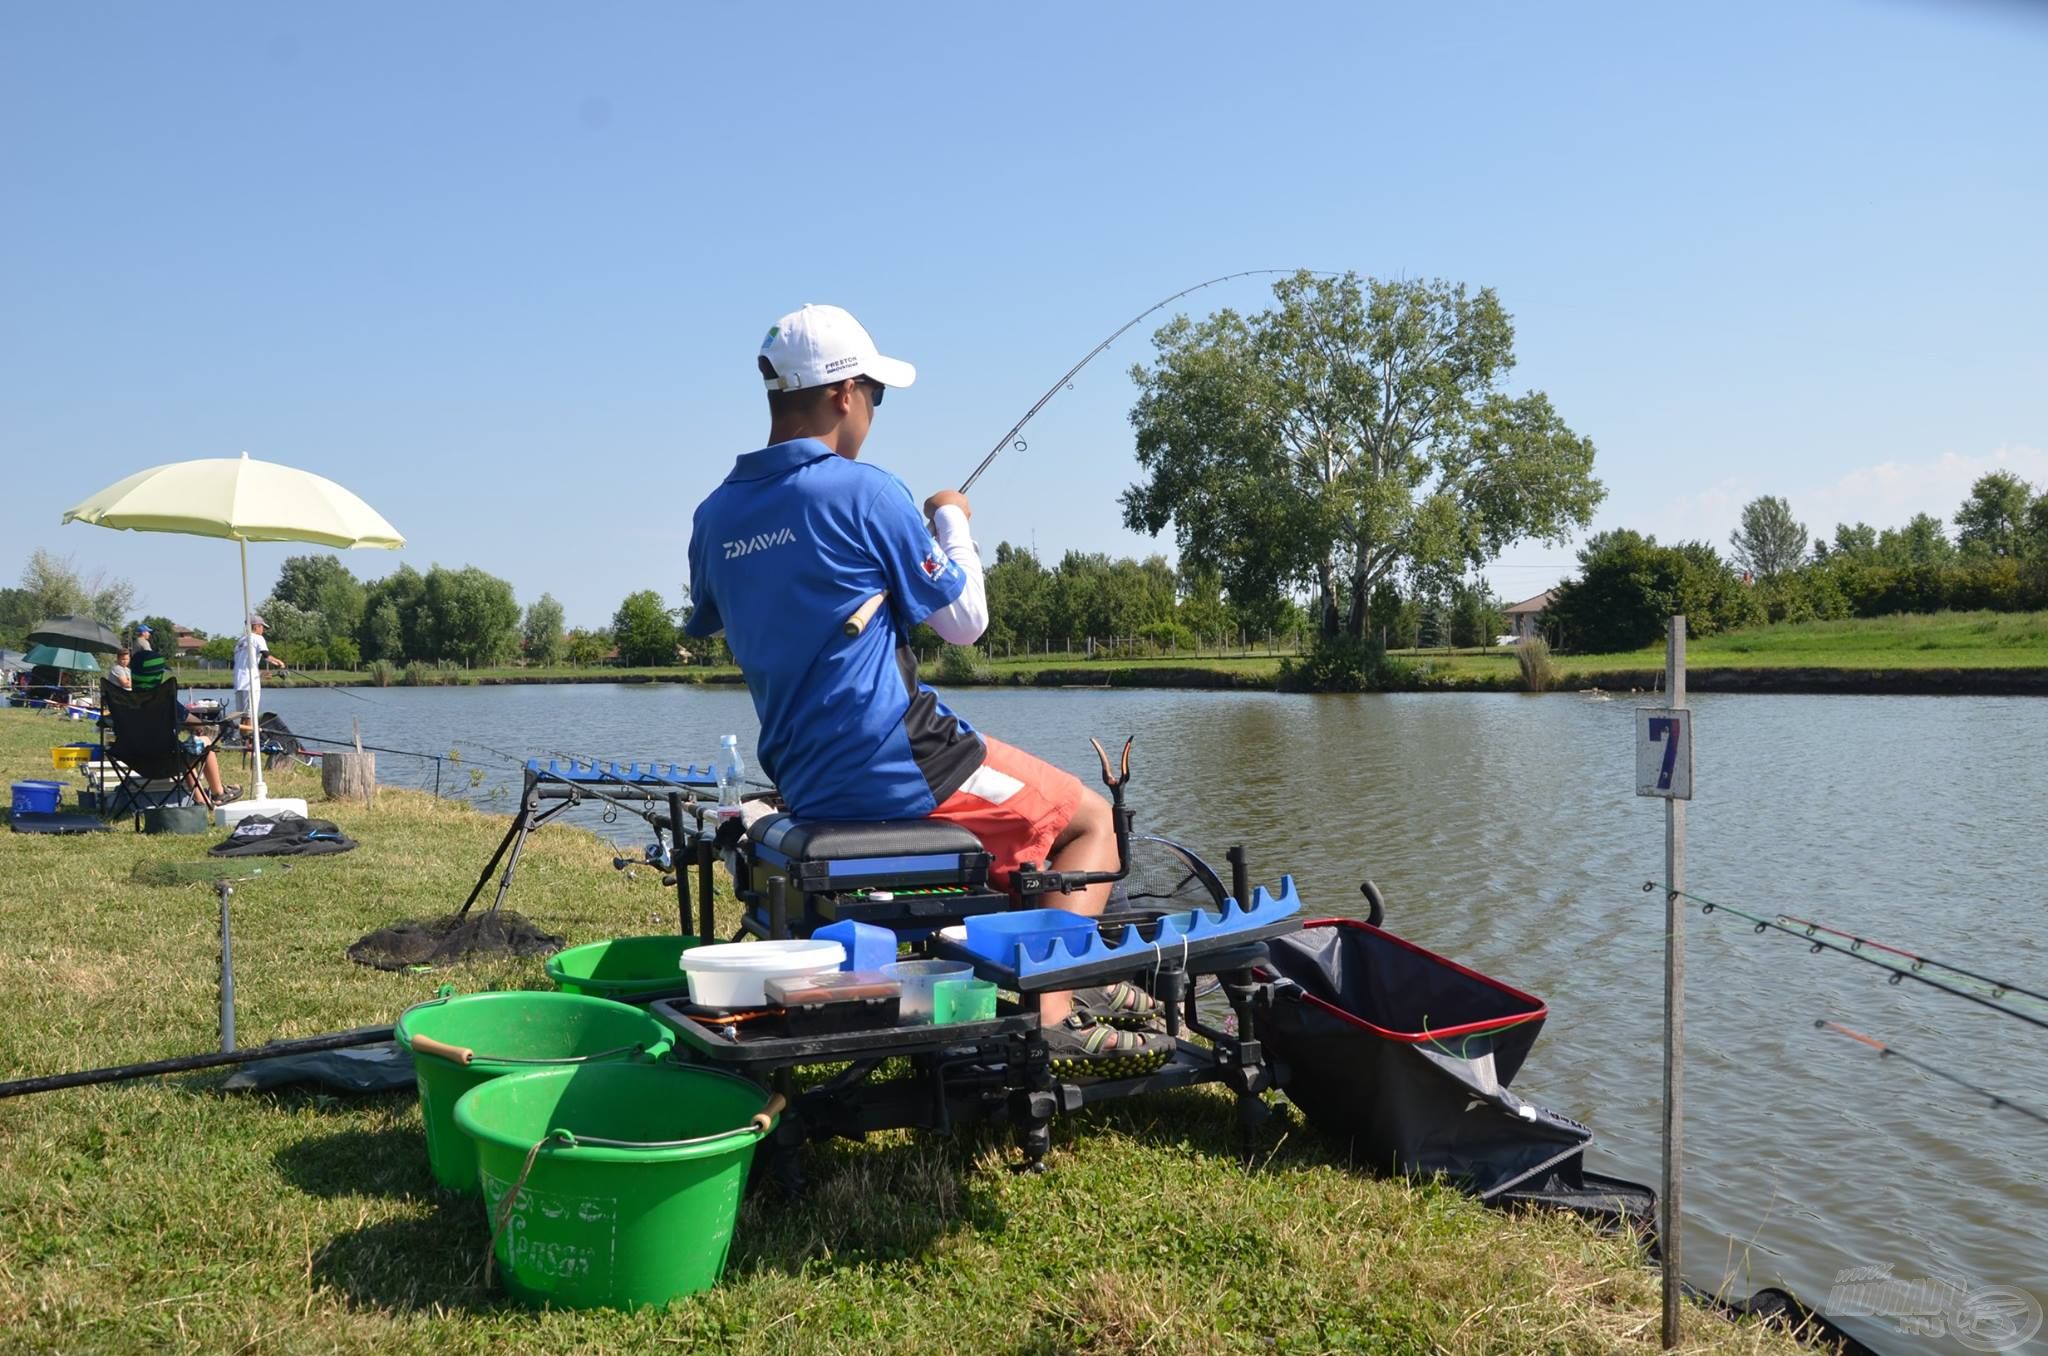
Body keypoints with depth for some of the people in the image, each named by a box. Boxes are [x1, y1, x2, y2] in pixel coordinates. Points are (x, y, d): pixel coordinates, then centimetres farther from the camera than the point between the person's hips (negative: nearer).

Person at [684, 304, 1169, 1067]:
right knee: (1090, 819, 9)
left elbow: (708, 625, 22)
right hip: (895, 768, -8)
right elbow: (965, 622, -7)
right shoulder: (863, 490, -15)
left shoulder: (715, 515, 4)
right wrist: (952, 522, 10)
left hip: (802, 783, 8)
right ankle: (1052, 1009, -6)